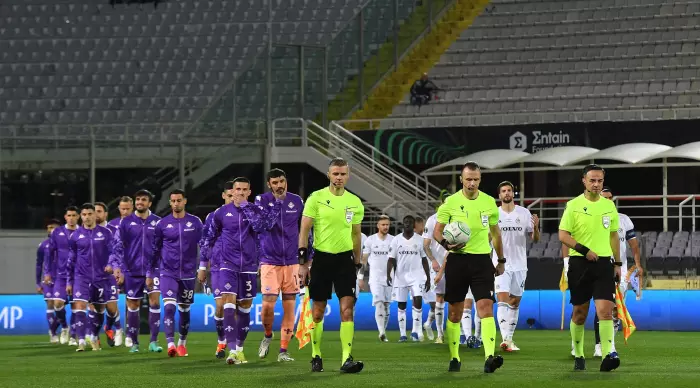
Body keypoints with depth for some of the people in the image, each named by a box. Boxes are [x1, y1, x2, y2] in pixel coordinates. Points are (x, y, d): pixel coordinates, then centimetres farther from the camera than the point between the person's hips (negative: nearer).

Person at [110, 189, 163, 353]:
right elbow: (117, 246, 1)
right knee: (133, 305, 5)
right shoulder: (126, 222, 2)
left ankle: (153, 341, -10)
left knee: (155, 301, -13)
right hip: (132, 270, 0)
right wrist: (117, 267, -9)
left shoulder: (157, 222, 4)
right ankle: (133, 342, 16)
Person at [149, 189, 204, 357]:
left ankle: (182, 343, 29)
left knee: (184, 310, 11)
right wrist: (150, 274, 9)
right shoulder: (162, 224, 2)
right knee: (169, 307, -17)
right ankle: (170, 344, -23)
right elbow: (155, 250, 9)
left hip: (188, 273, 1)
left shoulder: (195, 222, 2)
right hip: (168, 273, -1)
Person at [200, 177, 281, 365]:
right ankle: (232, 350, -23)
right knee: (229, 304, -16)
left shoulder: (256, 210, 1)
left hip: (249, 266, 1)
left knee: (245, 307, 10)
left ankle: (240, 348, 24)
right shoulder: (221, 213, 2)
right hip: (228, 266, -1)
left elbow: (261, 225, -21)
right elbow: (210, 237, 12)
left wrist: (244, 206, -19)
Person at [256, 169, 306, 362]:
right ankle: (268, 336, 18)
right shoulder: (262, 200, -2)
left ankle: (283, 351, 6)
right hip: (270, 261, -2)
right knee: (268, 304, -12)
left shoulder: (297, 201, 6)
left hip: (292, 262, 2)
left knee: (289, 307, 0)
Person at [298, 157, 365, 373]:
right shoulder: (316, 198, -3)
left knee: (347, 309, -9)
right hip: (322, 258, -2)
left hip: (345, 259, 2)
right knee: (318, 311, 4)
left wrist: (357, 265, 16)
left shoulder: (355, 203, 7)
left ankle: (347, 359, -13)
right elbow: (304, 231, -3)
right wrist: (303, 263, -8)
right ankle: (316, 356, 18)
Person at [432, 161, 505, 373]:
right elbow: (437, 231, 2)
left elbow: (495, 232, 18)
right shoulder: (451, 202, -1)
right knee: (455, 312, 6)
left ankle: (489, 358, -24)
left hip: (482, 260, 1)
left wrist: (501, 260, 19)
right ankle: (454, 358, 18)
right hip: (457, 260, -1)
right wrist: (446, 243, -19)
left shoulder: (489, 202, 6)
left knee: (486, 307, -14)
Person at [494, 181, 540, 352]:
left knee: (515, 302, 9)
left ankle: (510, 337, 18)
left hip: (519, 265, 3)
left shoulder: (524, 213, 4)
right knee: (503, 300, -15)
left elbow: (535, 239, 5)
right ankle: (506, 339, -26)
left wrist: (536, 227, -16)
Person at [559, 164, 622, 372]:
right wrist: (584, 250, -16)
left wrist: (618, 263, 15)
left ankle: (608, 355, -21)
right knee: (580, 312, 6)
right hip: (579, 263, -2)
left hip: (604, 263, 2)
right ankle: (578, 355, 21)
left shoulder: (609, 205, 10)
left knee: (605, 310, -13)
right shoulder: (574, 205, -2)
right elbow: (563, 235, -6)